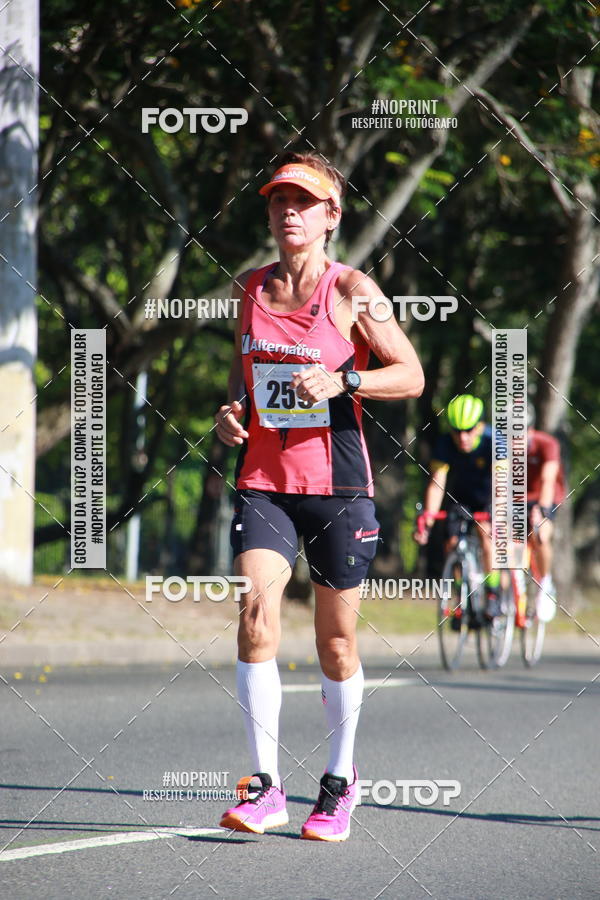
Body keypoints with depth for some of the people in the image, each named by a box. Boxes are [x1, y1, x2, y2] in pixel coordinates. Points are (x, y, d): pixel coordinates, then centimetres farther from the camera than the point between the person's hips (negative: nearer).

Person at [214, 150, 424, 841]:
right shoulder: (251, 289, 8)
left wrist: (341, 380, -21)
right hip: (263, 479, 3)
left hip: (336, 484, -3)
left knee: (336, 639, 5)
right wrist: (232, 411, 4)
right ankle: (264, 786, -13)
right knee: (256, 612, -16)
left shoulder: (350, 290, -5)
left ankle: (340, 780, 25)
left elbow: (411, 375, -6)